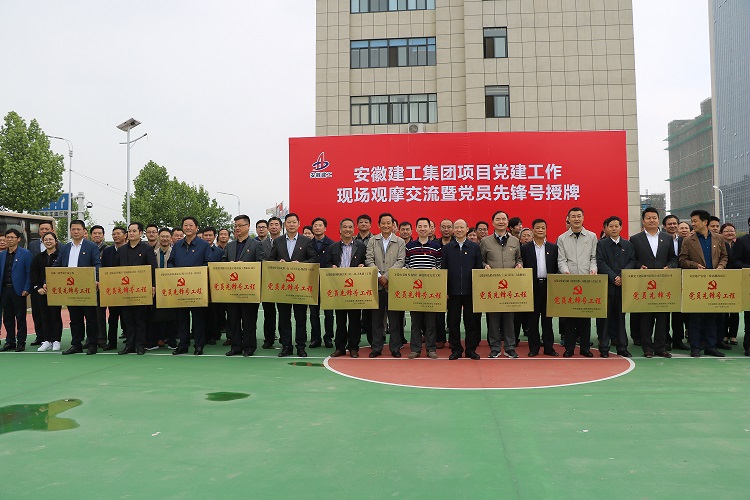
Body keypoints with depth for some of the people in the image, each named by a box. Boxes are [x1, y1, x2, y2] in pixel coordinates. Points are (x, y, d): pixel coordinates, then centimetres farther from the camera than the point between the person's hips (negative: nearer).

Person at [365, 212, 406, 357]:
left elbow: (400, 261, -4)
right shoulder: (372, 241, 9)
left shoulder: (400, 242, 5)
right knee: (377, 317, 6)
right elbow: (369, 260, 2)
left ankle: (395, 348, 11)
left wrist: (386, 276, -13)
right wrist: (378, 276, -11)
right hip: (376, 284, 1)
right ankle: (376, 347, 14)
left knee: (394, 318, 2)